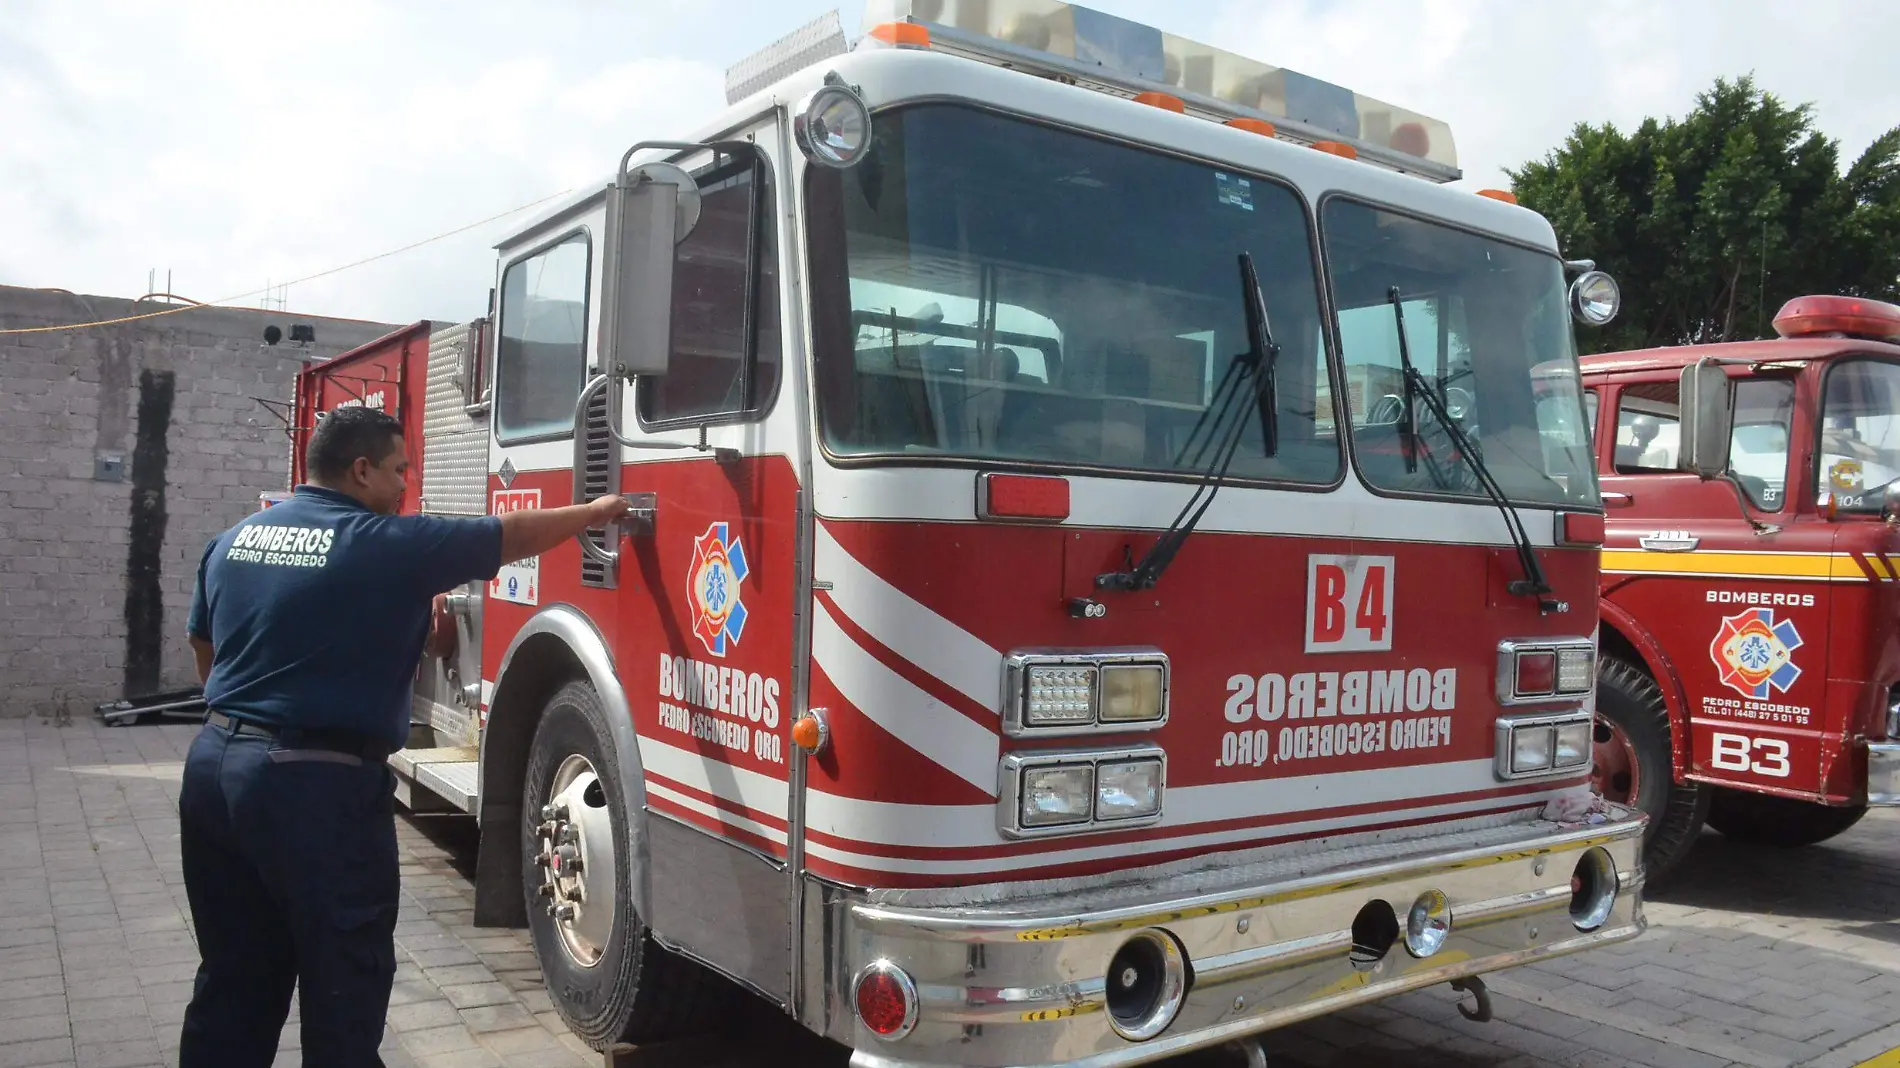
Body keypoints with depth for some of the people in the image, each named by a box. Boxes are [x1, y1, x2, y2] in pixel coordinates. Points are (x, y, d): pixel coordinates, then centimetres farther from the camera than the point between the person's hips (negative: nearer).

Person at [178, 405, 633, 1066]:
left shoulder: (233, 540, 10)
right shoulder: (387, 544, -12)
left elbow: (205, 649, 21)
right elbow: (508, 536, -2)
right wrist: (594, 513, 12)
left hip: (214, 765, 8)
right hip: (317, 787, -8)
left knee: (232, 981, 19)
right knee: (342, 987, 5)